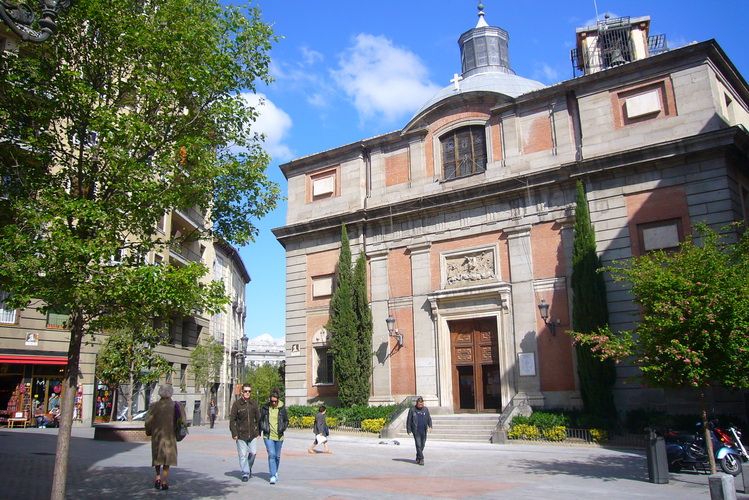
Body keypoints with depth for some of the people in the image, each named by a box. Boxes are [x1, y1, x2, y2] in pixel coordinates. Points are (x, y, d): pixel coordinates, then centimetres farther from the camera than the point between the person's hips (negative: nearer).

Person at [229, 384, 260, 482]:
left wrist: (258, 432, 9)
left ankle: (249, 467, 27)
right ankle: (245, 473, 11)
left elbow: (258, 419, 13)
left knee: (253, 453, 0)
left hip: (252, 434, 3)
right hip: (241, 434, -3)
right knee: (243, 455, -1)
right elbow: (232, 420, -3)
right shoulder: (237, 404, -4)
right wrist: (234, 433, -9)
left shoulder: (254, 403, 7)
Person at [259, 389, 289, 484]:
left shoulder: (282, 408, 1)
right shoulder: (265, 408, -1)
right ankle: (273, 476, -10)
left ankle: (275, 472, 36)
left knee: (277, 456, 12)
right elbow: (260, 420, 9)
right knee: (271, 454, -13)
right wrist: (262, 429, -4)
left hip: (279, 436, 2)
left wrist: (283, 428, -3)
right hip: (268, 435, -2)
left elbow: (286, 420, 12)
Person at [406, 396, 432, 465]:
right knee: (418, 445, -11)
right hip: (416, 431, -4)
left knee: (422, 445, 10)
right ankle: (421, 459, -8)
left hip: (423, 431, 4)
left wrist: (430, 426, -6)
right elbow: (409, 420, 1)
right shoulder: (412, 409, -2)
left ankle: (418, 458, 25)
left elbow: (429, 419, 9)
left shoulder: (425, 409, 8)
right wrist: (408, 430, -3)